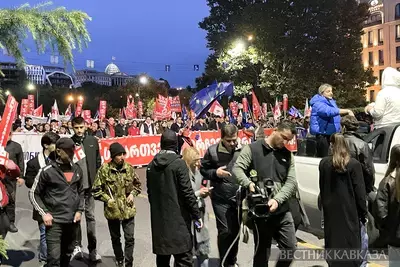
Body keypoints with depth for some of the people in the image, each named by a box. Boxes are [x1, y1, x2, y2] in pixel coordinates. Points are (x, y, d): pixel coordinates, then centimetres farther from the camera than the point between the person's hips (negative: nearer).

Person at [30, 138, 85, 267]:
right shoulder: (47, 171, -8)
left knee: (67, 255, 17)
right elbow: (33, 194, -1)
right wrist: (44, 213, -9)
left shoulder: (77, 170, 6)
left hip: (73, 220, 5)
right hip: (54, 221, -4)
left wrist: (80, 210, 5)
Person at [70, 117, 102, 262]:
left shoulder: (93, 141, 4)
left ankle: (92, 249, 11)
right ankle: (77, 246, 24)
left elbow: (98, 161, 7)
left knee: (90, 216, 5)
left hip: (89, 185, 1)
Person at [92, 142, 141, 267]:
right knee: (115, 238, 19)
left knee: (130, 238, 0)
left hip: (128, 209, 1)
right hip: (112, 210, -1)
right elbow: (96, 190, -5)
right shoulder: (104, 169, -12)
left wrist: (132, 194, -5)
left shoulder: (129, 168, -4)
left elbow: (137, 184, 11)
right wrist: (108, 199, -14)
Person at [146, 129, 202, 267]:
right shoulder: (179, 163, -12)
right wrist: (197, 215, -7)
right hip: (178, 217, -6)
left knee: (162, 255, 16)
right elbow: (187, 192, -15)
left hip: (159, 218, 6)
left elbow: (150, 192, 11)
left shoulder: (152, 165, 6)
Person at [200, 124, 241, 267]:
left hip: (239, 198, 3)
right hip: (220, 199, -2)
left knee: (235, 231, 14)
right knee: (225, 231, -2)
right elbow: (203, 170, 1)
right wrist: (215, 173, -16)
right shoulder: (212, 151, -6)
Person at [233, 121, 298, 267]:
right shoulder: (252, 148, -1)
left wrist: (277, 200, -15)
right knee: (262, 252, 7)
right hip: (260, 211, -4)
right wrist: (249, 184, -28)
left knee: (290, 248, 9)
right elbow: (237, 168, -9)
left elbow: (292, 182, 1)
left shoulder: (288, 155, 10)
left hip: (282, 211, 4)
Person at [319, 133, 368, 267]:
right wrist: (363, 213, 0)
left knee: (333, 240, 14)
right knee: (350, 242, 4)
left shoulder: (324, 163, -1)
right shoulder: (354, 164, -11)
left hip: (331, 209, 3)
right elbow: (359, 191, -8)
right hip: (349, 210, -3)